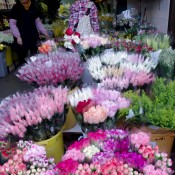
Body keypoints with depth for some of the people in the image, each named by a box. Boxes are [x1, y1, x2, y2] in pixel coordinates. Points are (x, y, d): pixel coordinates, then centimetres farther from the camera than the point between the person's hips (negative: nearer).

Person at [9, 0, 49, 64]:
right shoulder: (16, 8, -7)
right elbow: (12, 23, -10)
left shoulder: (33, 7, 8)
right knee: (22, 59, -1)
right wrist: (17, 36, -19)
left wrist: (44, 32, 6)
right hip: (22, 38, -4)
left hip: (33, 36, 4)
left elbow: (37, 21, 15)